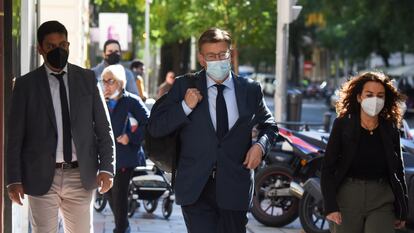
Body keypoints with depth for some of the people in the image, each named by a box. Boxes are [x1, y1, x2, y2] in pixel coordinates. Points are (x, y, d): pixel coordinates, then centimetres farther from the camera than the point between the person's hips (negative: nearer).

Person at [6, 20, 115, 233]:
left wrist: (106, 168, -3)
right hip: (42, 177, -2)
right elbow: (14, 137, 1)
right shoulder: (26, 85, 1)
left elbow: (103, 128, 7)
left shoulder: (87, 79, 7)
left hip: (81, 176, 2)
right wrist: (14, 179, -5)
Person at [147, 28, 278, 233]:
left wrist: (260, 145, 2)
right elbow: (154, 128, 1)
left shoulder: (250, 90, 7)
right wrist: (185, 107, -12)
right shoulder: (185, 87, 3)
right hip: (197, 189, -2)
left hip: (235, 187, 2)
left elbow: (269, 126, 23)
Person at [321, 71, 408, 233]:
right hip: (347, 197, -1)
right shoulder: (343, 125, -1)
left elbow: (398, 171, 11)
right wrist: (330, 206, -12)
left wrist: (402, 211, 8)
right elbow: (327, 168, -3)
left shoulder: (390, 130, 5)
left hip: (382, 201, 1)